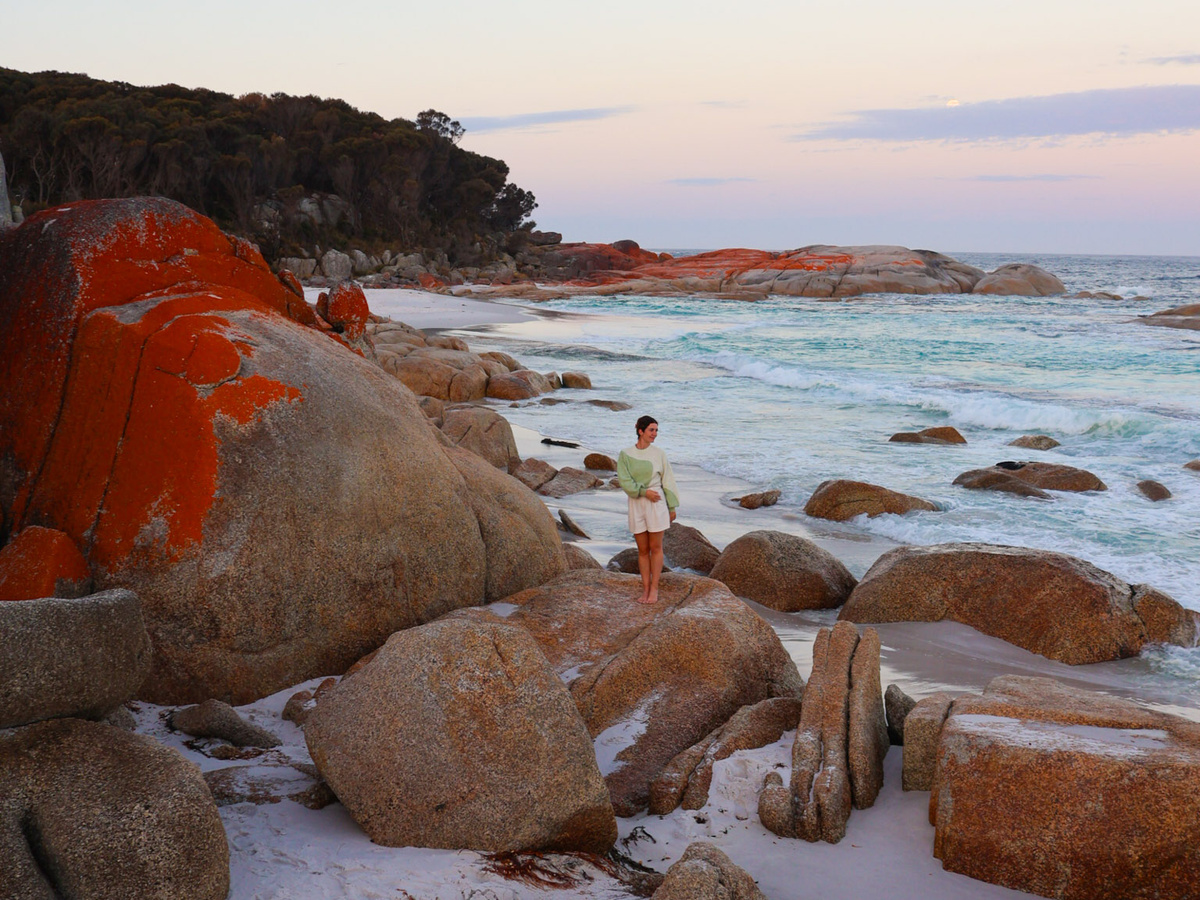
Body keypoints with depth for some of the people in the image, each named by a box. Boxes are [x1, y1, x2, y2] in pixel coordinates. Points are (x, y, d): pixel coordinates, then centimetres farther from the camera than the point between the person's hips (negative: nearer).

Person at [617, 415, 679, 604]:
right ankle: (645, 589, 11)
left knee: (655, 548, 2)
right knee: (643, 550, 6)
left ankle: (654, 589, 8)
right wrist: (644, 491, -16)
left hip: (656, 504, -1)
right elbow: (624, 480, -6)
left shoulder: (659, 454, 1)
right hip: (636, 504, 1)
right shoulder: (625, 454, 1)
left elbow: (668, 480, 5)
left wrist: (672, 507, 4)